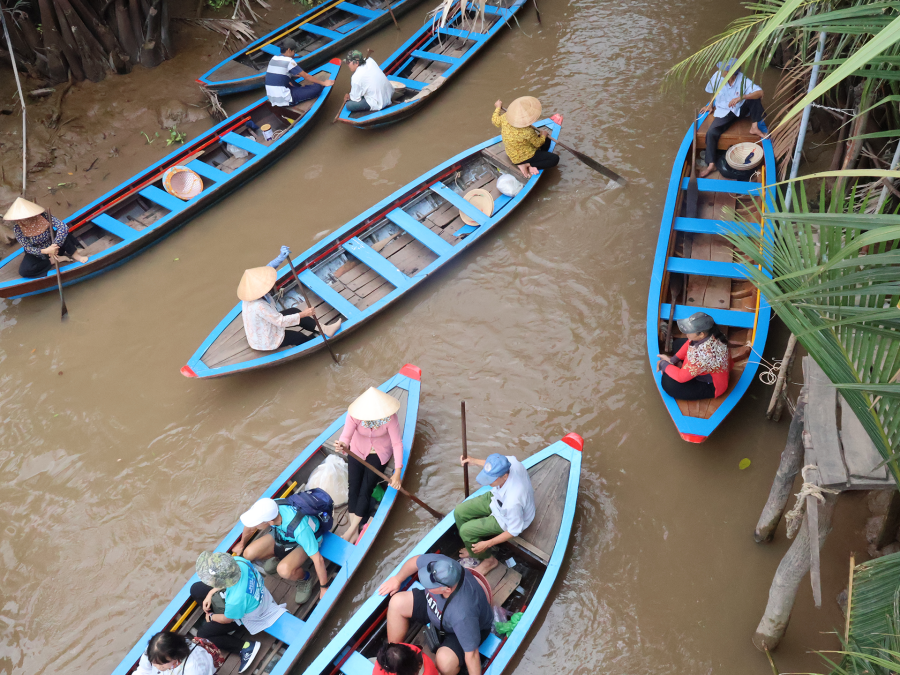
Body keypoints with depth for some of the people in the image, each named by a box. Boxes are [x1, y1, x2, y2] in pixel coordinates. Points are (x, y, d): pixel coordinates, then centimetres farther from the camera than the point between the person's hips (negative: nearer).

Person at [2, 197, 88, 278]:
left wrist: (55, 246, -41)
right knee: (24, 271, -27)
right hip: (37, 253, 1)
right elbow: (27, 248, -21)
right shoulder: (17, 228, -23)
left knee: (63, 231, -30)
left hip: (52, 246, -1)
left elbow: (63, 227, -37)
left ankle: (75, 255, -17)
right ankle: (52, 261, -17)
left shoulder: (43, 216, -27)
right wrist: (45, 251, -40)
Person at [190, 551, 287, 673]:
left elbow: (227, 619, -20)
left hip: (243, 616, -7)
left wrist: (211, 616, 0)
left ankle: (245, 647, 2)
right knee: (195, 590, 8)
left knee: (202, 634, 4)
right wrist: (210, 594, -7)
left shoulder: (235, 599, -46)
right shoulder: (238, 561, -33)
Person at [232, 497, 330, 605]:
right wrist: (242, 543, 15)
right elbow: (250, 527, -4)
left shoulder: (299, 528, -44)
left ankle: (304, 578, 2)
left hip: (308, 539, -5)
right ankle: (278, 557, 16)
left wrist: (324, 588, -21)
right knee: (249, 553, -15)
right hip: (282, 534, 5)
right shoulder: (268, 508, -29)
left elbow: (318, 559, -33)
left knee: (284, 570, -32)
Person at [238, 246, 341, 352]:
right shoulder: (259, 306, -40)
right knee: (298, 337, 11)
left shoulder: (251, 291, -15)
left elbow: (265, 269, -5)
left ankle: (323, 329, 12)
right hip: (266, 342, -8)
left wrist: (280, 258, -16)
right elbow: (281, 321, -32)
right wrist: (303, 314, -25)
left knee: (294, 311, 8)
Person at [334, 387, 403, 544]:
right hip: (358, 451, 2)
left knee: (365, 490, -10)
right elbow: (346, 436, -31)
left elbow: (397, 443, -25)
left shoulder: (390, 416, -31)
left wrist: (397, 473, -29)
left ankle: (350, 531, 2)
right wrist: (342, 446, -57)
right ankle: (355, 531, -2)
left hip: (379, 454, -2)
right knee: (353, 488, -9)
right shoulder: (355, 414, -29)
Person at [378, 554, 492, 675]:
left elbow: (471, 654, -35)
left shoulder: (463, 614, -46)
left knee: (444, 661, -31)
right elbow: (415, 561, -9)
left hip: (471, 628, -6)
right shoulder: (438, 563, -33)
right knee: (397, 603, -3)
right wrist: (397, 579, 6)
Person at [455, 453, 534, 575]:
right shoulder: (510, 461, -31)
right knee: (459, 512, 3)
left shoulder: (513, 501, -45)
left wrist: (487, 544, -19)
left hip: (506, 519, -7)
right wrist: (475, 461, -3)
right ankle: (474, 548, 28)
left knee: (465, 530, -9)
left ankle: (488, 560, 19)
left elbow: (514, 531, -26)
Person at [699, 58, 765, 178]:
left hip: (741, 109, -1)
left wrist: (741, 97, -44)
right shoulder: (718, 76, -15)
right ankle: (711, 165, -22)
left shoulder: (743, 80, -22)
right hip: (724, 112, 1)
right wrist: (711, 105, 7)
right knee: (711, 133, -23)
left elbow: (760, 92, -33)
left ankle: (754, 128, -15)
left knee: (755, 97, -28)